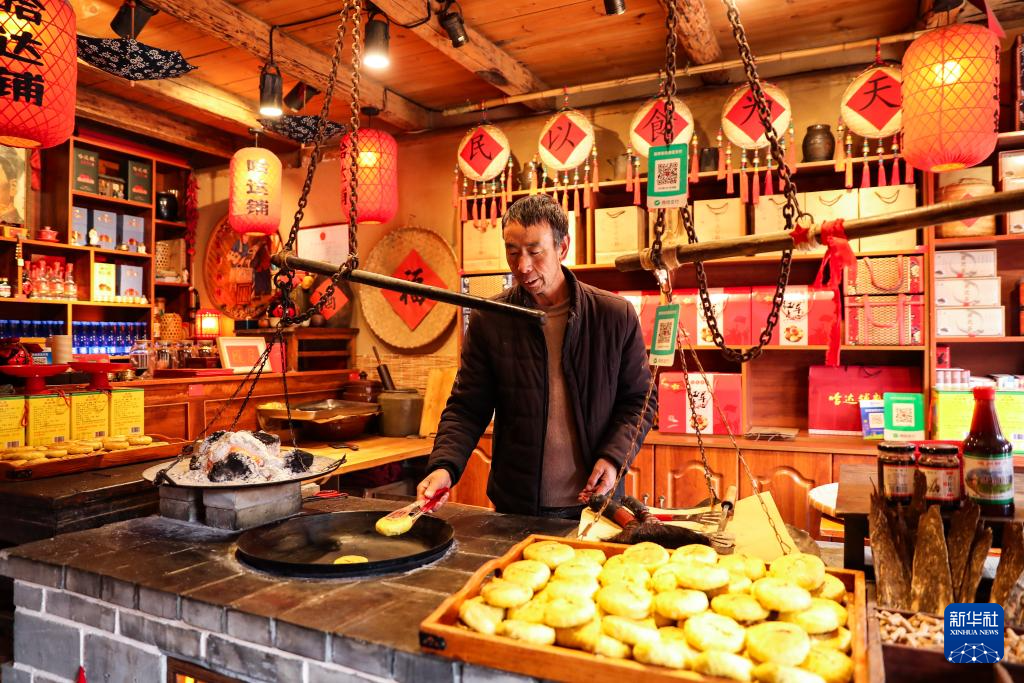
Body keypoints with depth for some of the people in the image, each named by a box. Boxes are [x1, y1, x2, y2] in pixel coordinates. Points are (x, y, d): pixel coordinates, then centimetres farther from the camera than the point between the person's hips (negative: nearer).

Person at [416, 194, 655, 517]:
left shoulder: (616, 316, -6)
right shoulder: (488, 321, -6)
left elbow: (639, 400, 2)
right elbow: (466, 408, -3)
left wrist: (613, 457, -13)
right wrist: (444, 465, -19)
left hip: (594, 502, 0)